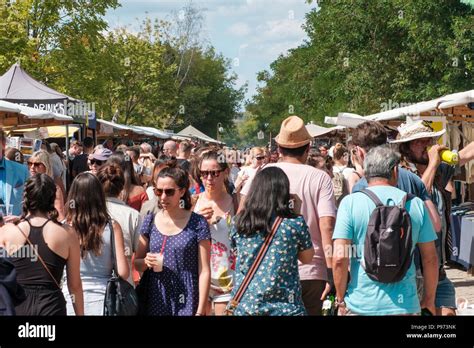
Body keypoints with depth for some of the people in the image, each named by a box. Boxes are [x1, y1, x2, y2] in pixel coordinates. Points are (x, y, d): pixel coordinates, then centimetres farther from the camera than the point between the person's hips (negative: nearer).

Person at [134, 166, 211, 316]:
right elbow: (136, 263, 12)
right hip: (155, 302, 3)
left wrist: (200, 311, -11)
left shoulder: (197, 223, -6)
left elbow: (204, 271, -6)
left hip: (187, 304, -3)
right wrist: (146, 262, -10)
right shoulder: (150, 221, 4)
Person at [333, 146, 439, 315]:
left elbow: (339, 258, -10)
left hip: (361, 305, -1)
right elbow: (430, 258, 5)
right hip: (405, 305, 1)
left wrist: (340, 299, 2)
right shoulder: (416, 204, 2)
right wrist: (429, 300, 17)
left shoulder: (350, 202, -4)